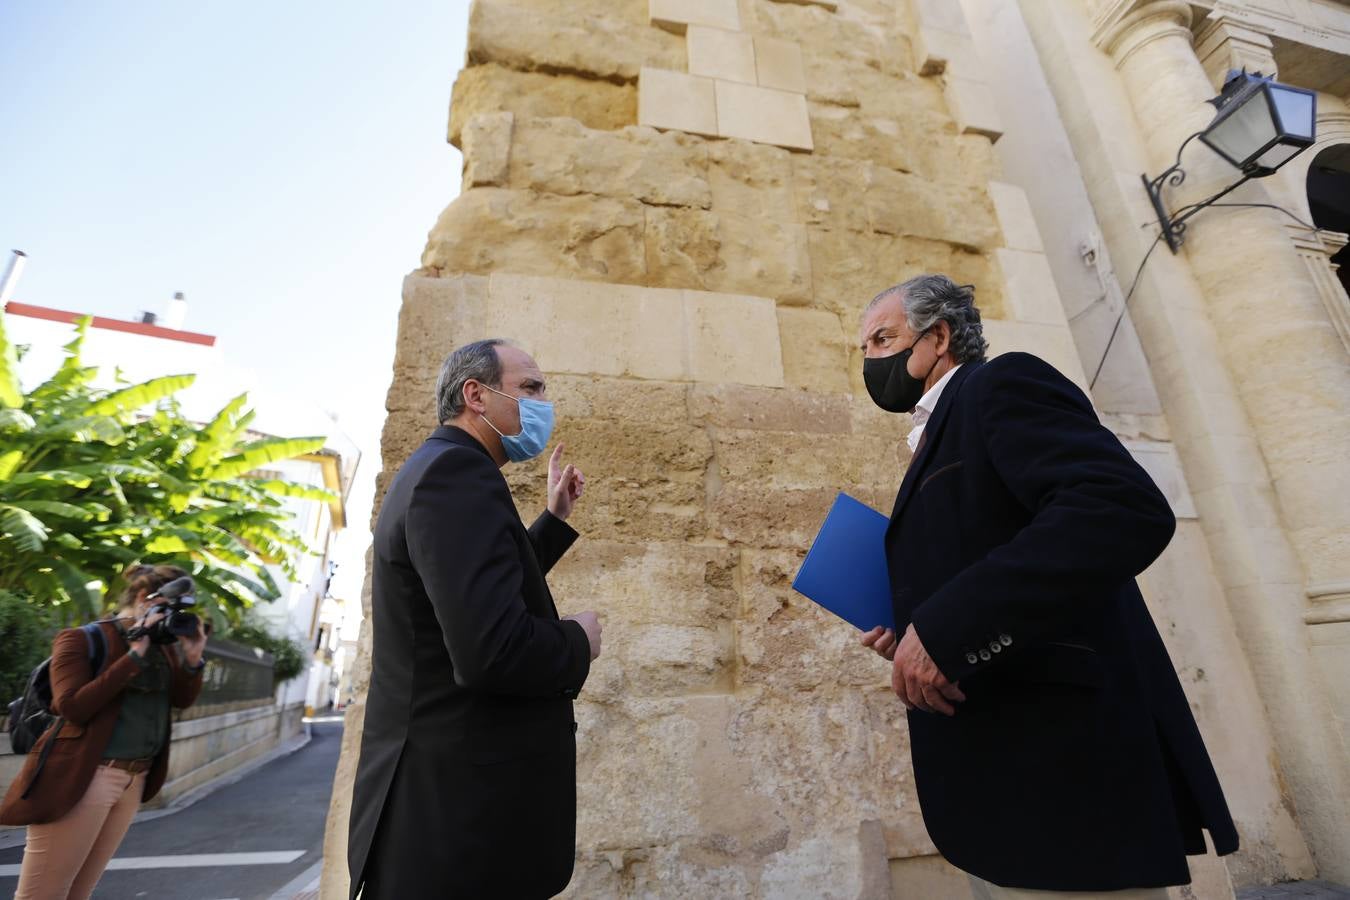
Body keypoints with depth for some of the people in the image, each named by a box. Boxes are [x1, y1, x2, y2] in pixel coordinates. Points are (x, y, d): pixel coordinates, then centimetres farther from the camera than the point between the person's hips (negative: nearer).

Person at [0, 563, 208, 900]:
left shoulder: (163, 645, 8)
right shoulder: (82, 639, -8)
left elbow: (183, 700, 6)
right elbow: (72, 707, -19)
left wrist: (192, 658, -12)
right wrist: (135, 655, -23)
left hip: (134, 780, 6)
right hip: (81, 778, -6)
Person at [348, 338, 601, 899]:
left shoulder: (439, 468, 10)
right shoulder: (457, 470, -23)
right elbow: (489, 649, -33)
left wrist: (556, 517, 17)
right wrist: (578, 641, -15)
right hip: (459, 797, -10)